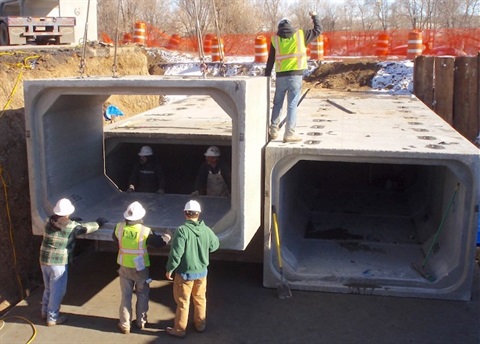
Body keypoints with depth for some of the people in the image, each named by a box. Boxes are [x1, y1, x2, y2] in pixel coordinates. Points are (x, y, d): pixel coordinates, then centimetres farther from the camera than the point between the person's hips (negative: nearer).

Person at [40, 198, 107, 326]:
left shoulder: (49, 221, 0)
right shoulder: (71, 226, -17)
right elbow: (87, 227, -2)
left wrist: (73, 221, 27)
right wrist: (99, 222, 15)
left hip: (44, 260, 7)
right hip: (58, 263, -7)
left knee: (48, 288, 24)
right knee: (57, 291, 8)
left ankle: (45, 312, 39)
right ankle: (52, 318, 19)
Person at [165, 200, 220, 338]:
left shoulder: (182, 230, -24)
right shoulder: (206, 230, -8)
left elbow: (176, 253, -24)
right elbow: (215, 245, 10)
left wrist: (169, 269, -10)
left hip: (185, 273, -4)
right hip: (202, 271, 4)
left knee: (183, 302, 11)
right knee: (200, 299, 22)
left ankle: (179, 330, 24)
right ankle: (200, 324, 37)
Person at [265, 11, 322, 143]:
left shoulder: (275, 39, 7)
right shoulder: (300, 35, 4)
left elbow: (270, 61, 9)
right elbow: (318, 30, 16)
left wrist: (267, 76, 16)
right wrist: (314, 16, 32)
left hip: (280, 76, 2)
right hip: (295, 76, -2)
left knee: (277, 104, 15)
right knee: (292, 105, 0)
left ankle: (273, 130, 16)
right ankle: (289, 134, -1)